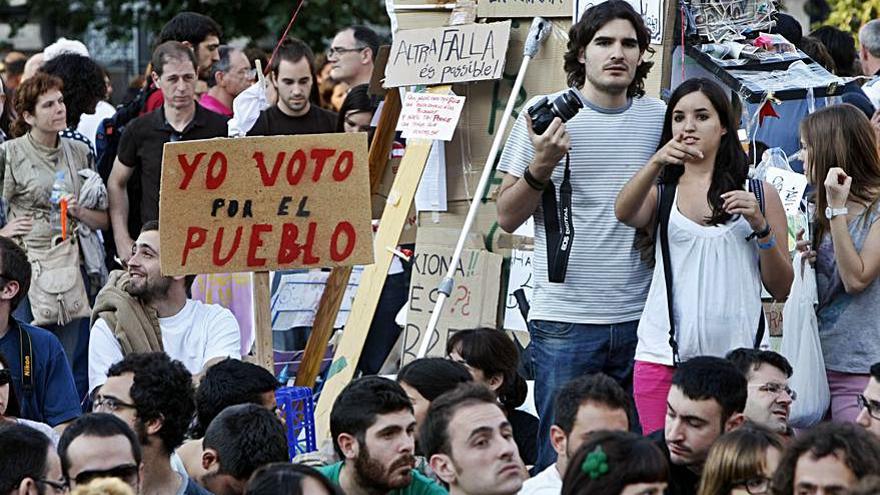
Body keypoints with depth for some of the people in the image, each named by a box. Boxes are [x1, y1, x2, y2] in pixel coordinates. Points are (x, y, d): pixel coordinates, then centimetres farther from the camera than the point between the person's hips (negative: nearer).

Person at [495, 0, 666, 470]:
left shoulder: (661, 119, 8)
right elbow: (507, 217, 1)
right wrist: (540, 167, -15)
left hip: (641, 321, 2)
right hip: (565, 320, -2)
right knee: (560, 462, 0)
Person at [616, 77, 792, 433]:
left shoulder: (759, 193, 13)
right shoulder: (660, 193, 14)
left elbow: (782, 289, 11)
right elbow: (625, 213, -12)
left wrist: (760, 227, -5)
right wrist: (657, 162, -28)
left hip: (738, 353, 0)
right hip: (664, 354, 0)